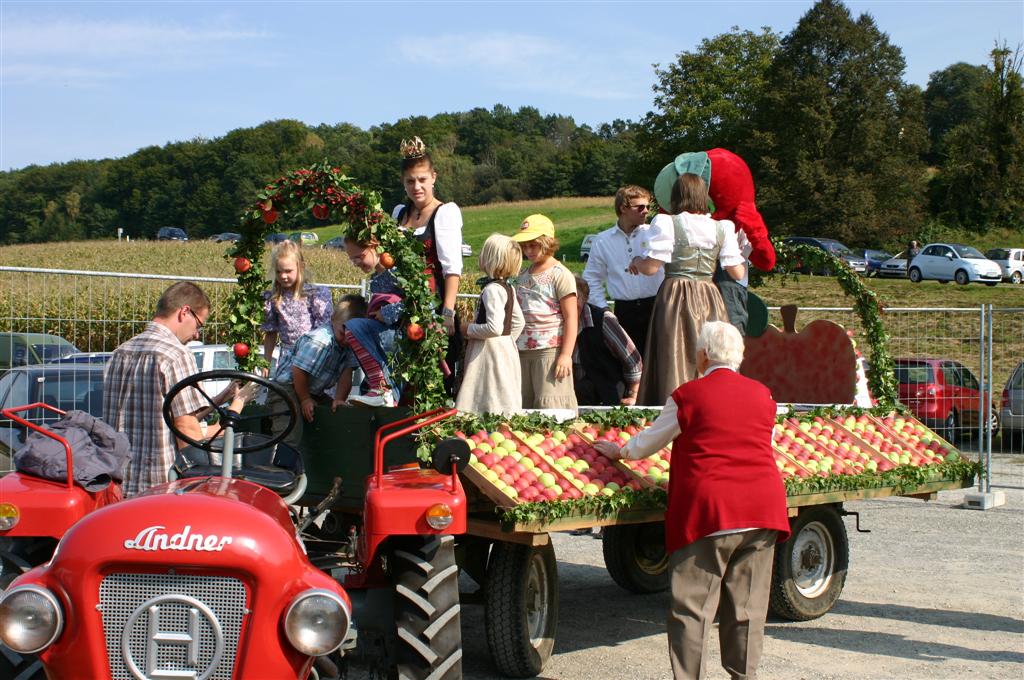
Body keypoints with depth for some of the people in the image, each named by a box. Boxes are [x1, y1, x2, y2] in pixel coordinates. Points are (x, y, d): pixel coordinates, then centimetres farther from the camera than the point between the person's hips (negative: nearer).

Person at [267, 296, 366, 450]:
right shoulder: (320, 341, -29)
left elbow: (346, 375, -3)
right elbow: (299, 370, -26)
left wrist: (339, 400, -14)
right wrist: (305, 400, -17)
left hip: (315, 392, 9)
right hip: (288, 388, -9)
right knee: (289, 440, -25)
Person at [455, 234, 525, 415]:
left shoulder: (492, 289, -18)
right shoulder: (508, 288, 11)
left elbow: (495, 328, -26)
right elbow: (518, 322, 18)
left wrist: (469, 329, -12)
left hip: (491, 352, -10)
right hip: (506, 349, 10)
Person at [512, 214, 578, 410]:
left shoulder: (560, 275, -5)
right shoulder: (523, 275, 15)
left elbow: (571, 317, -8)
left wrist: (566, 354, -14)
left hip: (550, 350, -7)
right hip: (523, 350, 7)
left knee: (550, 408, -9)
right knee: (521, 407, 8)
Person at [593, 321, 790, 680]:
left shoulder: (688, 395, -1)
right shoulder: (762, 394, 12)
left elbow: (647, 443, 11)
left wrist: (619, 451, 31)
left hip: (709, 512, -4)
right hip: (762, 509, 5)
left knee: (693, 606, 1)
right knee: (747, 605, 11)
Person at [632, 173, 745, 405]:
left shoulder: (666, 223, -4)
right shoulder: (722, 228, 5)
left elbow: (650, 266, -8)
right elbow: (738, 272, 5)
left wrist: (636, 262, 14)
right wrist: (741, 253, 26)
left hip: (675, 299, -3)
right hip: (710, 299, 3)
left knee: (675, 364, 0)